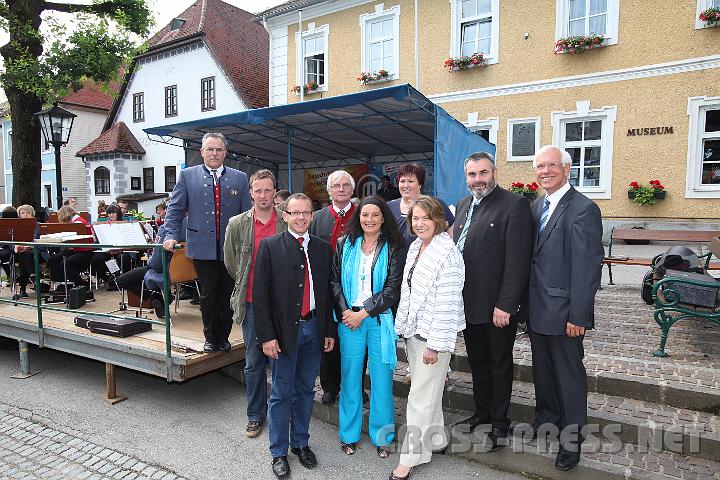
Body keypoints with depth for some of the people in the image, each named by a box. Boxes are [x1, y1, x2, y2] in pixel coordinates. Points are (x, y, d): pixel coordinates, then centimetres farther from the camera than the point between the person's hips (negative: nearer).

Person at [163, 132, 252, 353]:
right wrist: (171, 236, -6)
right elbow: (175, 208, 5)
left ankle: (223, 337, 25)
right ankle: (210, 338, 24)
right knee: (208, 296, 8)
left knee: (228, 295, 9)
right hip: (202, 248, -1)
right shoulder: (188, 175, 6)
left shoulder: (239, 178, 7)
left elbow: (248, 212, 7)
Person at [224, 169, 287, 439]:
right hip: (251, 303, 2)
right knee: (253, 363, 11)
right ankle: (256, 415, 28)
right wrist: (246, 285, 13)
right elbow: (230, 262, 12)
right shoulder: (237, 224, 1)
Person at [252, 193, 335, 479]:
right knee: (281, 393, 9)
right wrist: (266, 335, -12)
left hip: (313, 329, 4)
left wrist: (330, 331, 7)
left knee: (306, 390, 16)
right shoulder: (269, 247, -6)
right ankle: (279, 452, 27)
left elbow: (328, 292, 8)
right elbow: (260, 294, -8)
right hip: (284, 330, -3)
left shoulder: (323, 248, 5)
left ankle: (300, 443, 35)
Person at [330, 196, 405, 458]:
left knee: (381, 379, 6)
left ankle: (381, 436, 25)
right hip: (348, 319, 2)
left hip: (379, 319, -2)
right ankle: (349, 434, 28)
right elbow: (335, 280, 4)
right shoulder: (345, 245, 5)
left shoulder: (394, 248, -3)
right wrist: (345, 312, -8)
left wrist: (363, 313, -12)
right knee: (350, 378, 11)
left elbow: (393, 289, -8)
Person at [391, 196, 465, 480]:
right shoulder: (415, 246, 8)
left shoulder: (447, 253, -17)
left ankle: (411, 457, 16)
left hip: (433, 334, -8)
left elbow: (447, 304, -20)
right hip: (412, 329, 8)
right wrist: (402, 324, 12)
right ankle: (436, 438, 37)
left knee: (421, 397, 2)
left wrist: (435, 344, -19)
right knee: (427, 390, 19)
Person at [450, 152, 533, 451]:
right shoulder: (463, 205, 11)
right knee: (477, 362, 20)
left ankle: (499, 424, 27)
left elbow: (517, 261, -18)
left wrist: (505, 305, -21)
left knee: (499, 365, 10)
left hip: (497, 306, -7)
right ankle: (482, 414, 38)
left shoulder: (514, 205, -13)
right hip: (468, 303, 7)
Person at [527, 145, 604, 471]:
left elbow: (587, 267, -18)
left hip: (563, 312, -7)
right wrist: (527, 303, 9)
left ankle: (572, 437, 27)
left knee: (569, 373, 8)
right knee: (542, 369, 21)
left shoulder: (583, 209, -15)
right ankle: (546, 419, 42)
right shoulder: (536, 206, 9)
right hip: (537, 309, 7)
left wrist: (577, 316, -18)